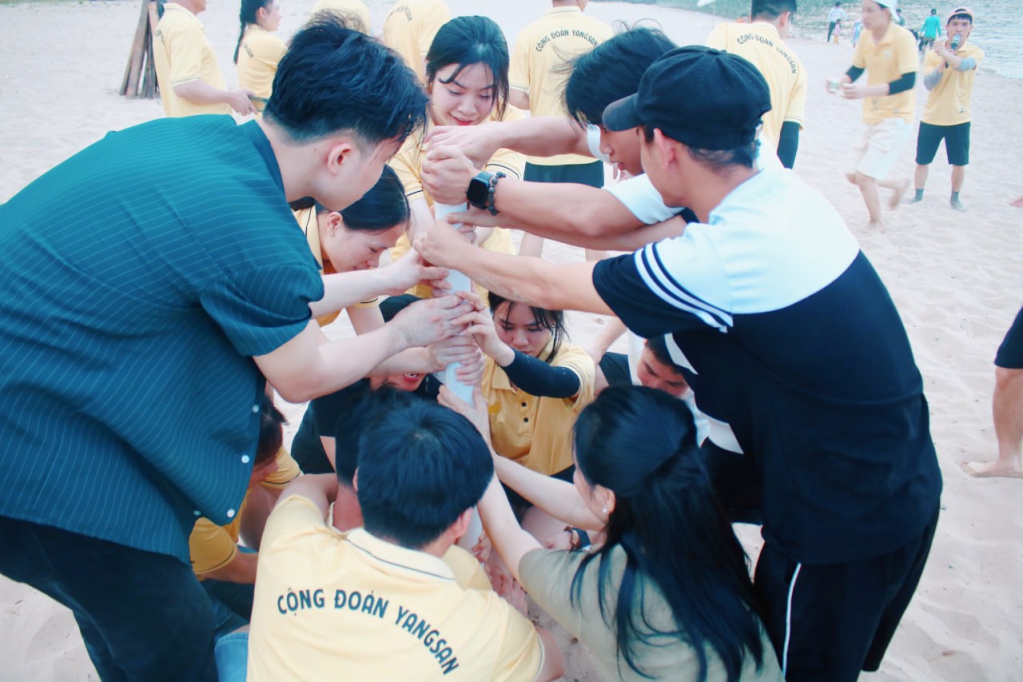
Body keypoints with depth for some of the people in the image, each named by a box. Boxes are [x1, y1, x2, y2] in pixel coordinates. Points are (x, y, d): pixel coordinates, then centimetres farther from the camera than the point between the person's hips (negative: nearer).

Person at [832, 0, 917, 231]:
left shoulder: (903, 38, -19)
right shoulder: (866, 39, 0)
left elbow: (908, 81, -25)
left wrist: (865, 91, -35)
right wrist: (841, 82, -14)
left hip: (895, 118, -7)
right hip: (871, 116, 7)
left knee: (863, 176, -12)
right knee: (855, 176, 11)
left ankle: (876, 223, 13)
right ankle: (899, 185, 37)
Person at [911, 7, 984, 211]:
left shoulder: (975, 52, -5)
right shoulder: (933, 55, -2)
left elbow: (963, 65, -29)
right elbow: (928, 84, -13)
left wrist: (944, 52, -23)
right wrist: (943, 62, -23)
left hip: (959, 118, -1)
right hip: (931, 118, 1)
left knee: (959, 163, 6)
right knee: (922, 161, 6)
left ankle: (955, 198, 27)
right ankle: (918, 196, 24)